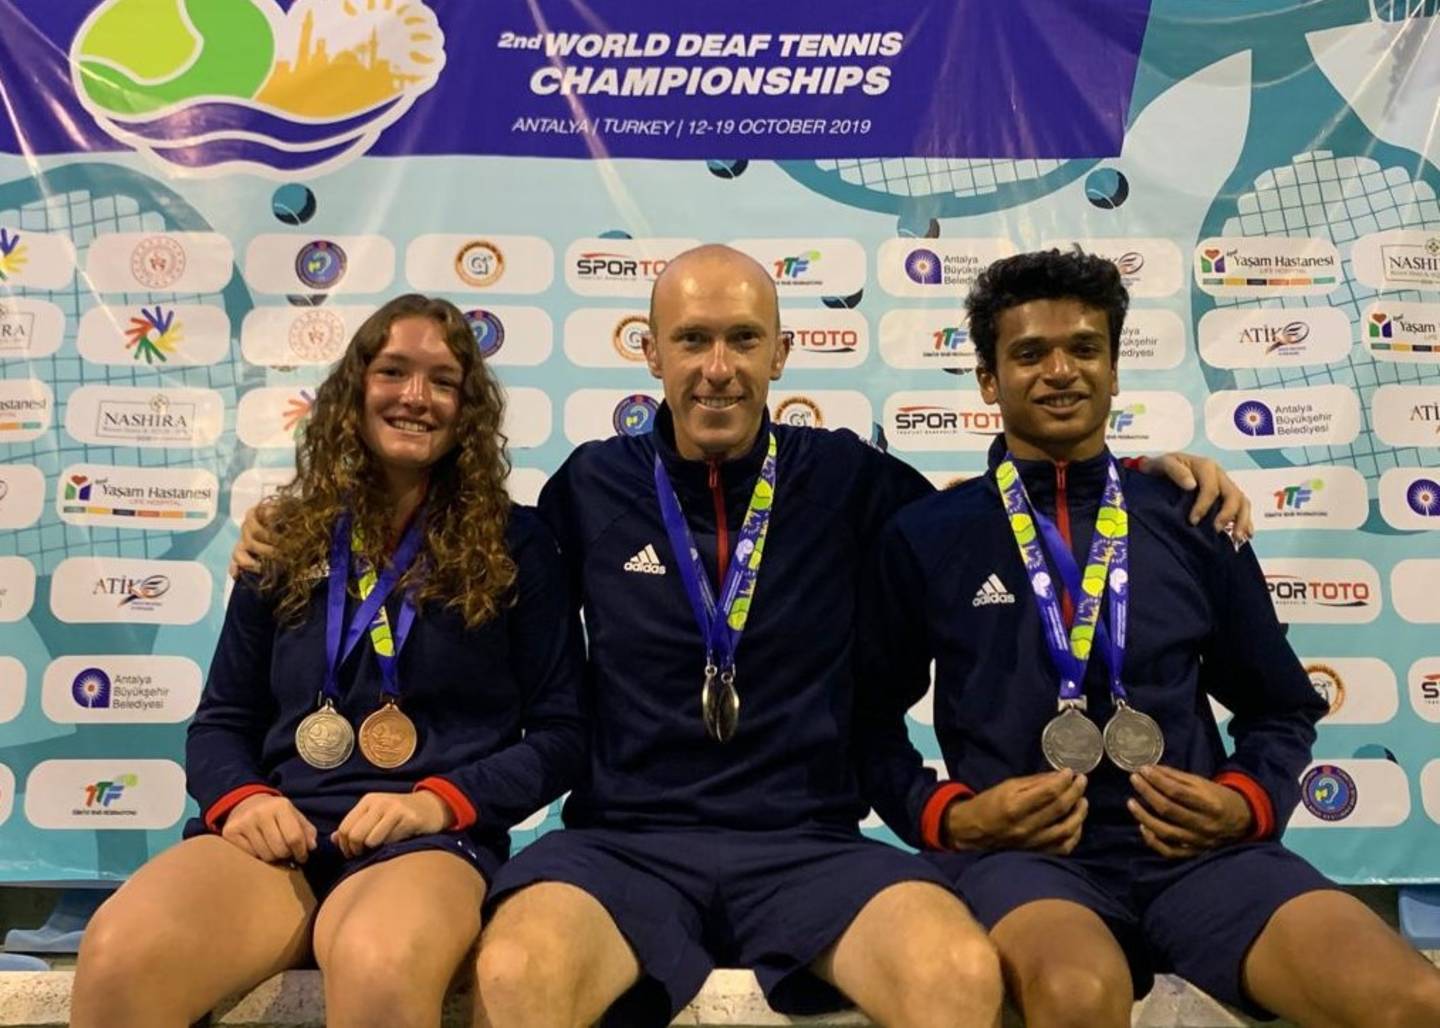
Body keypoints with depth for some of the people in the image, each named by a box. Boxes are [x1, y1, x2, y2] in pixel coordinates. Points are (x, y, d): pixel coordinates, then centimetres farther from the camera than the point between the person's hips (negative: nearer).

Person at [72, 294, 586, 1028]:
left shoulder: (514, 543, 7)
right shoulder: (288, 539, 15)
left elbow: (561, 733, 5)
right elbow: (221, 720, 17)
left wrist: (442, 801, -11)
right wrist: (242, 797, -5)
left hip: (429, 839, -3)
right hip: (280, 832, 3)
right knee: (117, 957, -30)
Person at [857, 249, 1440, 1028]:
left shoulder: (1191, 521, 12)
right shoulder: (924, 537, 5)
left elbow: (1282, 709, 20)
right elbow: (869, 721, 9)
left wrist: (1247, 803, 1)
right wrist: (948, 816, -7)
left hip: (1196, 848, 4)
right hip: (1020, 852, -3)